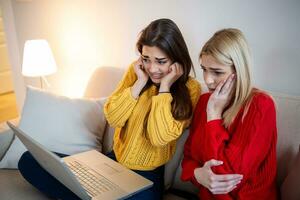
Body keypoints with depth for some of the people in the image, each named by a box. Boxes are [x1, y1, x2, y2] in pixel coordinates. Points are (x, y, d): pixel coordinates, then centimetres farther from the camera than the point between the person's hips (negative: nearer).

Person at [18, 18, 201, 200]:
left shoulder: (190, 89, -11)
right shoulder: (136, 71, -1)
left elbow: (160, 138, -21)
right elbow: (113, 119, -7)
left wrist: (164, 86, -21)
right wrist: (140, 82, -15)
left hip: (147, 174, -3)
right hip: (114, 160, 3)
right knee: (29, 160, -5)